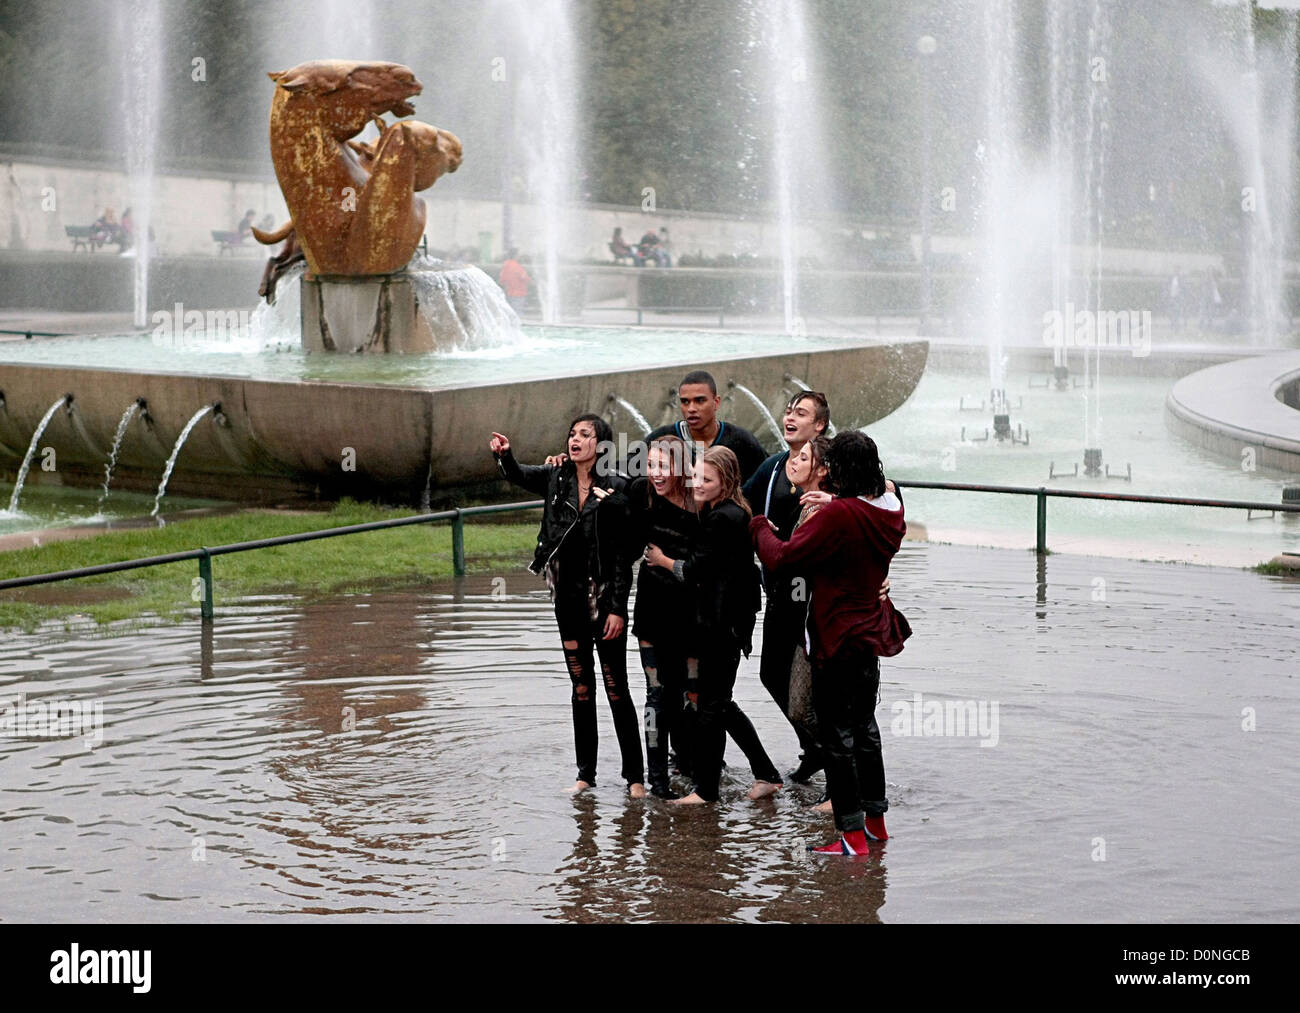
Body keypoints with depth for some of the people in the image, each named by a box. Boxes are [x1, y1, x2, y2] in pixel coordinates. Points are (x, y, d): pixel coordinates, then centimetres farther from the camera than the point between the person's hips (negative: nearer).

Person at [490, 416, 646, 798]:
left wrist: (617, 608, -13)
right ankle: (586, 773, 18)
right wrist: (504, 455, -27)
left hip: (604, 599, -4)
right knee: (581, 687, 11)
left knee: (615, 688, -1)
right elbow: (519, 475, -4)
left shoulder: (617, 488, -9)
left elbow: (624, 554, -10)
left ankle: (635, 775, 6)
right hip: (568, 599, 5)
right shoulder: (556, 478, 7)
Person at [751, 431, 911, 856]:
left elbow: (781, 558, -22)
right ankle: (875, 819, 31)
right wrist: (825, 506, 11)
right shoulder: (890, 511, -1)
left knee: (838, 737, 1)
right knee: (865, 729, 21)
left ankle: (852, 835, 4)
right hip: (872, 636, 8)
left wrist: (760, 528, -4)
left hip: (837, 641, -8)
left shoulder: (838, 515, -24)